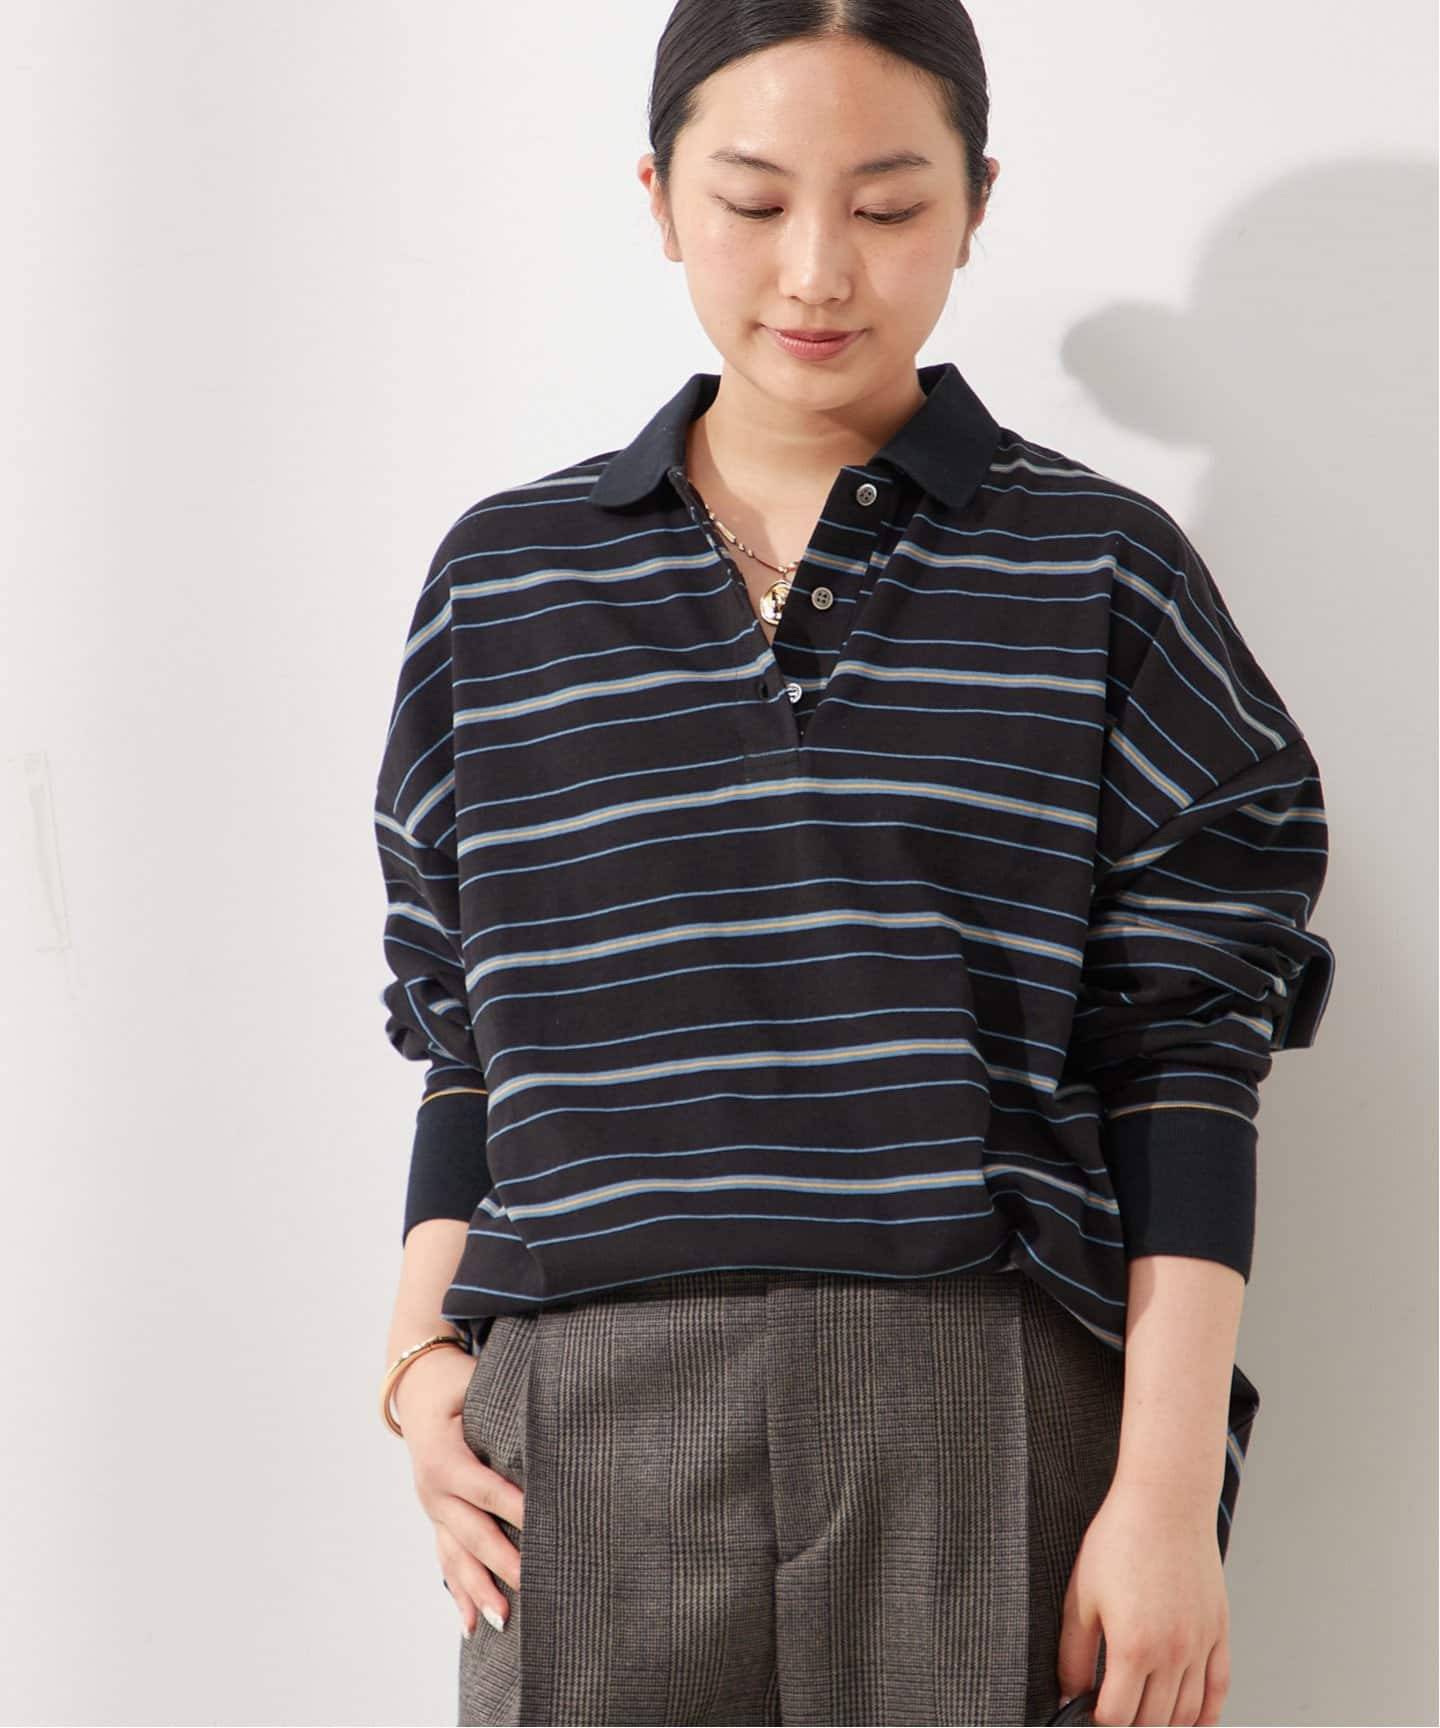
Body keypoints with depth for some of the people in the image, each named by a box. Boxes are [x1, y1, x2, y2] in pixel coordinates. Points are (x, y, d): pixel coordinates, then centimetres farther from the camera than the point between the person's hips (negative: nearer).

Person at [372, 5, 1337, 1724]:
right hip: (592, 1442, 2)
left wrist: (1168, 1490, -7)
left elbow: (1186, 1058, 0)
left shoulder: (1101, 574, 4)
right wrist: (420, 1356, 3)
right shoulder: (504, 578, 11)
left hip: (991, 1442, -1)